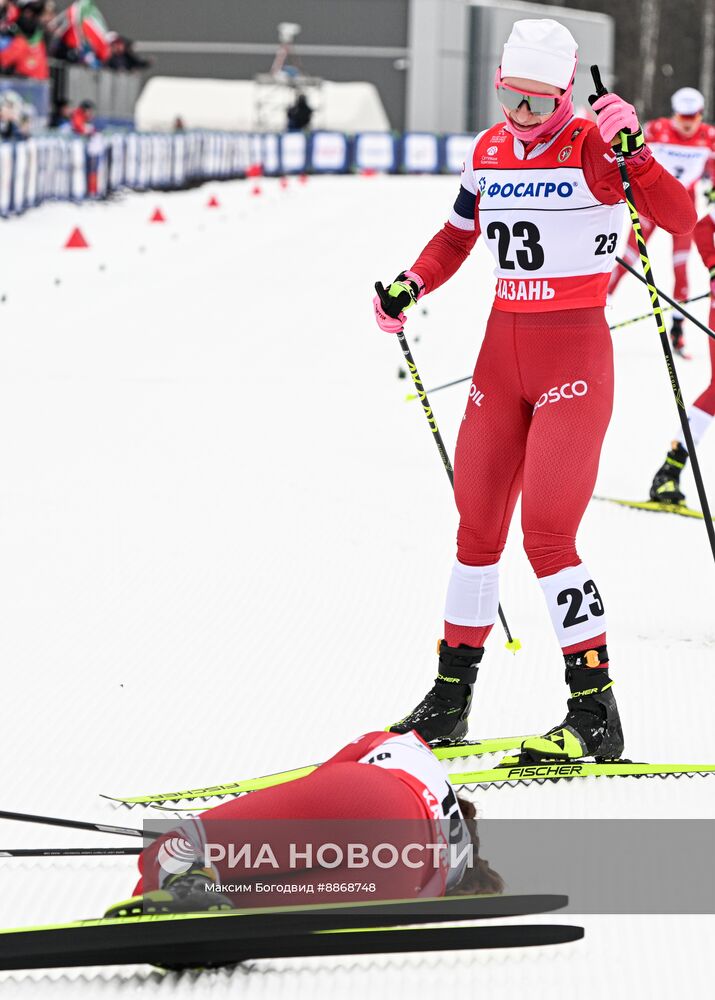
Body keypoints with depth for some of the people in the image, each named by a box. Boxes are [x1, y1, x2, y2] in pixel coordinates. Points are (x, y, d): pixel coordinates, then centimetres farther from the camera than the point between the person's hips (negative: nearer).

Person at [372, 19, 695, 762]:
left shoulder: (594, 148, -10)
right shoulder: (489, 152, 6)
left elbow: (680, 219, -21)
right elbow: (458, 233, 22)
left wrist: (632, 153, -33)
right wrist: (411, 284, 7)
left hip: (573, 352, -6)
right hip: (503, 351, 6)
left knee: (547, 536, -13)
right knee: (477, 527, 10)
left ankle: (595, 713, -7)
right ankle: (450, 696, 22)